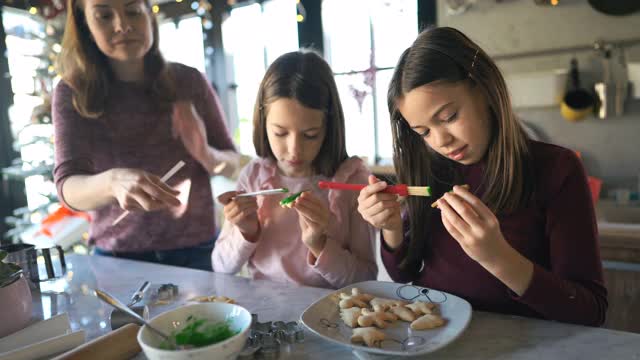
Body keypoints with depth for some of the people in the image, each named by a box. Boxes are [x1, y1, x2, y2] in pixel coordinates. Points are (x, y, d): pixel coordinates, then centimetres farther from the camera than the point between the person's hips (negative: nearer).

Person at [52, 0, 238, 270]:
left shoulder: (188, 81, -7)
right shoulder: (73, 93, -8)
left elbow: (232, 163, -1)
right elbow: (68, 186, -18)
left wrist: (207, 155, -23)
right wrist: (112, 182, -40)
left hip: (196, 249, 1)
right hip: (117, 256, 0)